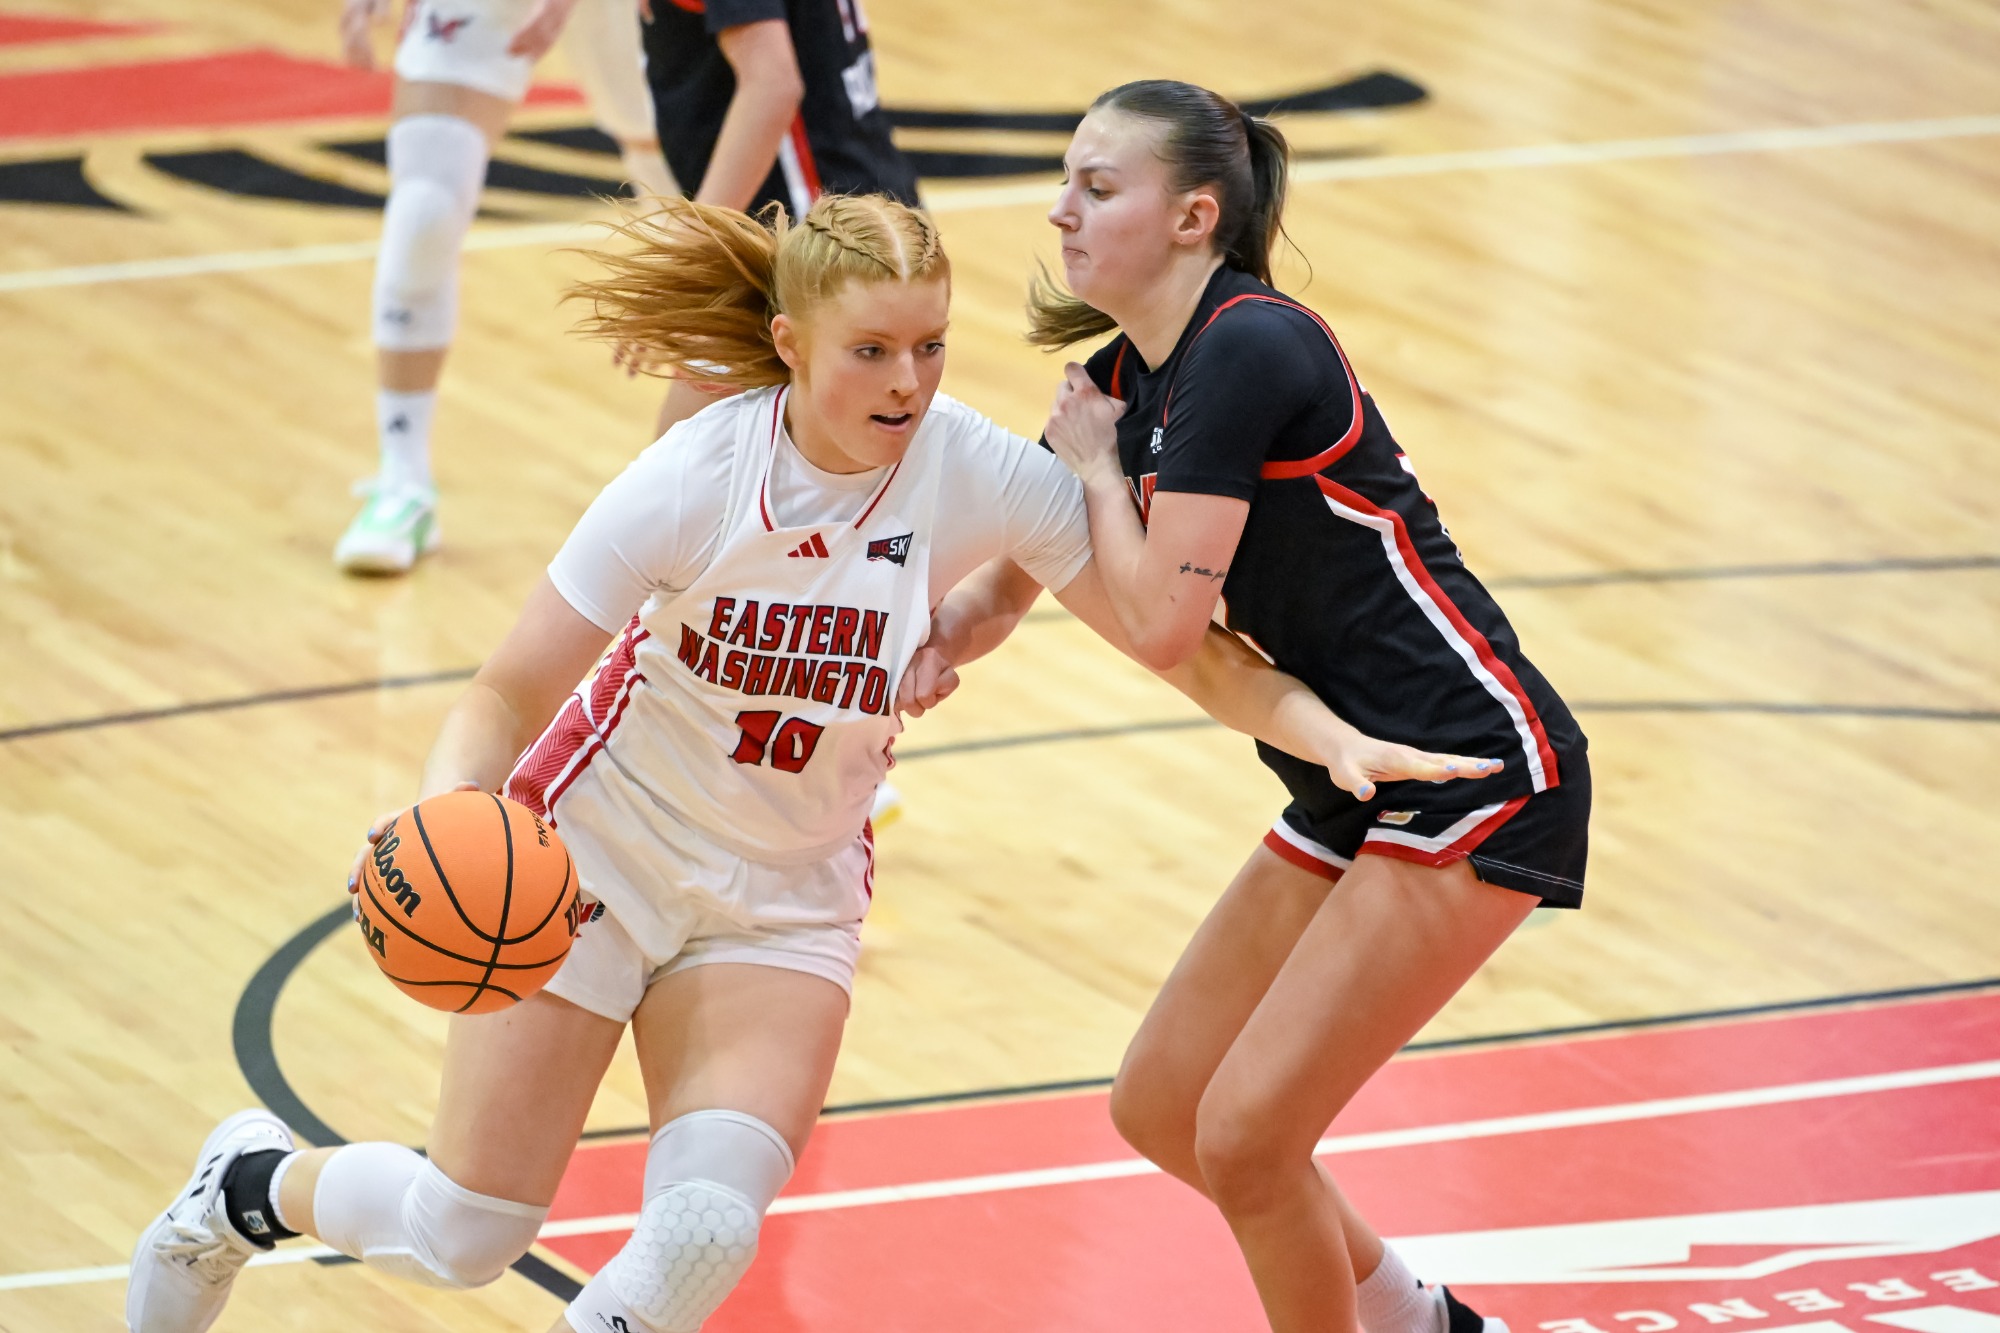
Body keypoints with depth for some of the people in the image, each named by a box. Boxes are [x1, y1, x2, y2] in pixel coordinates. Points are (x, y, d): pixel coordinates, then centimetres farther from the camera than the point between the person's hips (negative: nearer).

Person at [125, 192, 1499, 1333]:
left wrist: (1336, 734, -28)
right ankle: (251, 1183, 35)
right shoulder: (697, 481, -25)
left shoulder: (983, 475, -19)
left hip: (788, 896, 2)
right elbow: (511, 693, -18)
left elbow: (1191, 648, -13)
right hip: (596, 844, -2)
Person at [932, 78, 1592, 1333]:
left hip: (1479, 781, -10)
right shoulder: (1125, 378, 7)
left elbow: (1162, 621, -23)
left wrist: (1097, 465, -8)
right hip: (1352, 795, 10)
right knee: (1160, 1108, 14)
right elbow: (1008, 574, 18)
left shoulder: (1246, 353, -20)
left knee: (1245, 1135, -12)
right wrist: (930, 644, -3)